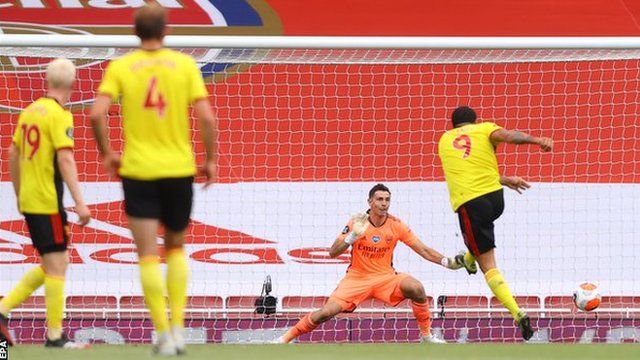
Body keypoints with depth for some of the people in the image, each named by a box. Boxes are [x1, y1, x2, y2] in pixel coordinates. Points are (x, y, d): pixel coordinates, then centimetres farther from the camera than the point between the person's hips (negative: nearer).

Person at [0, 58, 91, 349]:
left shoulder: (29, 111, 12)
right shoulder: (59, 115, -12)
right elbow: (65, 160, -20)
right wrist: (79, 203, -21)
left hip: (28, 202, 8)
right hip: (48, 203, -8)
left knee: (51, 266, 16)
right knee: (57, 265, -3)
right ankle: (55, 336, -1)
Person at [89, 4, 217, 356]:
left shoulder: (120, 67, -1)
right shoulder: (185, 64, -1)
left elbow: (96, 114, -13)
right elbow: (206, 117, -8)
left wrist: (107, 153, 3)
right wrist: (211, 159, 4)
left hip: (137, 171, -1)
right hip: (179, 169, 1)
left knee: (148, 255, 2)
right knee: (175, 248, 19)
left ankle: (163, 334, -4)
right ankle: (177, 327, 11)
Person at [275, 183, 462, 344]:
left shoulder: (396, 225, -7)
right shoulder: (356, 223, -9)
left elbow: (423, 250, -4)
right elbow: (332, 253, -10)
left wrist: (446, 262, -18)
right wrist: (351, 238, -27)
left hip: (386, 277, 1)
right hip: (357, 278, -1)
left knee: (416, 288, -27)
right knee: (327, 312, -18)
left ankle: (426, 335, -9)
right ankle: (285, 339, -3)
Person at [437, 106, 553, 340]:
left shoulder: (445, 140, 18)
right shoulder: (484, 128, 10)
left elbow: (471, 168, 18)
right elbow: (506, 135, -12)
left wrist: (504, 180, 17)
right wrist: (538, 140, -26)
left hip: (469, 203, -1)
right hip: (495, 197, 1)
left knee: (488, 266, -1)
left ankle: (517, 313, -17)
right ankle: (469, 259, 62)